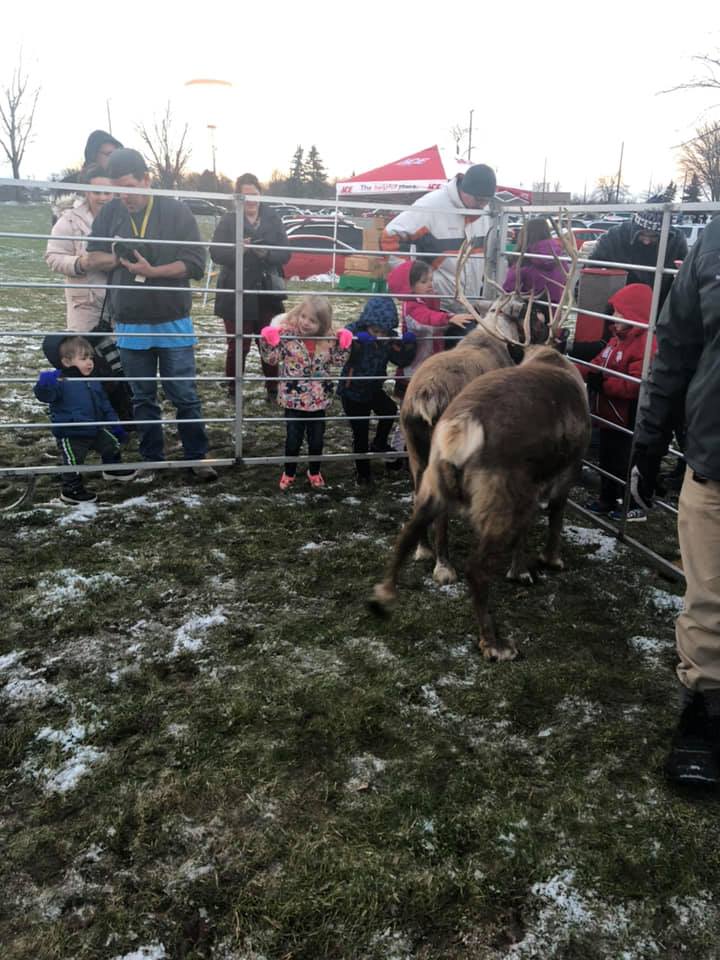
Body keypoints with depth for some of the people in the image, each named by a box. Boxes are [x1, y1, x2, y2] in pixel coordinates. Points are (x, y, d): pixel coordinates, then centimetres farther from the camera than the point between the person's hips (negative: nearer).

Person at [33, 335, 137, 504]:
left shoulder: (93, 382, 5)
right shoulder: (60, 381, -19)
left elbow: (105, 406, 14)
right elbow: (45, 396, -34)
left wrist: (116, 426, 15)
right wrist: (45, 385, -56)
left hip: (95, 430, 8)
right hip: (70, 435, -7)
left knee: (112, 444, 21)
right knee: (73, 461, -3)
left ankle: (113, 469, 46)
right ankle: (72, 490, 16)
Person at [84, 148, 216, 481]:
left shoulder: (176, 211, -6)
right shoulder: (110, 212, 2)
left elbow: (195, 263, -10)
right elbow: (93, 258, 6)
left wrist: (153, 271, -20)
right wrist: (124, 259, -12)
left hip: (173, 324, -2)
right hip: (130, 326, 3)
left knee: (185, 396, 3)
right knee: (143, 398, 11)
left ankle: (197, 457, 15)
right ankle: (152, 459, 22)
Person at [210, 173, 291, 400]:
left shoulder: (273, 220, 7)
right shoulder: (228, 220, 2)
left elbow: (285, 253, 0)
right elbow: (216, 253, -8)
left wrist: (266, 253, -20)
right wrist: (237, 250, -27)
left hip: (267, 294, 2)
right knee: (238, 345, 2)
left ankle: (274, 389, 15)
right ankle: (233, 390, 16)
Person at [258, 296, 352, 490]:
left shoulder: (328, 339, -3)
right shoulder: (286, 334, -11)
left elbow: (338, 361, 4)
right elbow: (271, 359, -10)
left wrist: (344, 344, -10)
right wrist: (269, 341, -26)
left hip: (318, 399, 3)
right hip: (294, 398, -2)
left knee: (317, 439, 13)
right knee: (293, 439, 7)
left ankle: (314, 472, 35)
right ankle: (289, 473, 28)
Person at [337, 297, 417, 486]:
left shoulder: (390, 337, -8)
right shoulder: (353, 331, -22)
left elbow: (401, 360, -10)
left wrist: (409, 344, -28)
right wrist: (357, 342, -55)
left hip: (374, 389, 4)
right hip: (352, 391, -4)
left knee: (390, 410, -20)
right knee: (360, 435, 3)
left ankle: (379, 444, 9)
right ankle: (363, 471, 25)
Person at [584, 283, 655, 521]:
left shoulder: (646, 345, -23)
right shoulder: (617, 338, 10)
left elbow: (635, 386, -30)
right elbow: (599, 365, 15)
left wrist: (603, 384, -28)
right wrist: (590, 375, -5)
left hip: (627, 421, -9)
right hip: (609, 414, 9)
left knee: (625, 464, 3)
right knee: (607, 459, 20)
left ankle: (634, 506, 18)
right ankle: (608, 500, 34)